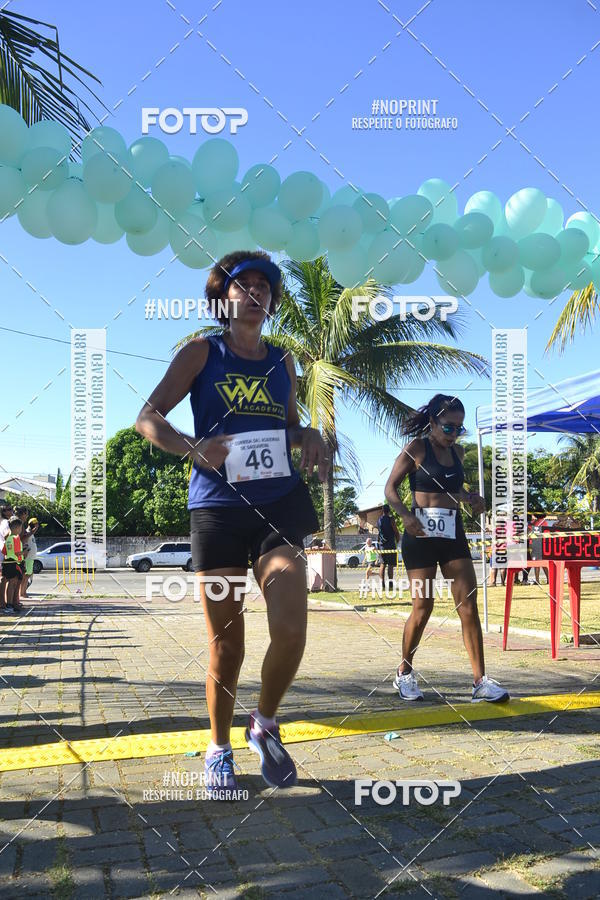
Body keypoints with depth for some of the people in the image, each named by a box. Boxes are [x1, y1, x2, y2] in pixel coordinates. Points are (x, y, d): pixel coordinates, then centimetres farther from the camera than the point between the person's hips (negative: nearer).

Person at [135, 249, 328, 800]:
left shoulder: (282, 362, 16)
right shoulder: (202, 353, 5)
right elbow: (148, 417, -1)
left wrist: (309, 436, 4)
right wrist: (193, 447, -20)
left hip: (279, 503, 3)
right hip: (218, 507, -2)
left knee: (290, 629, -13)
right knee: (227, 644, 3)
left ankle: (265, 727, 16)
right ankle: (219, 750, 26)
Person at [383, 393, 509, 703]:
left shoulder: (457, 452, 13)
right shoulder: (416, 447, -4)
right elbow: (390, 488, -6)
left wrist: (471, 499, 7)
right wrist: (406, 516, -23)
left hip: (453, 533, 6)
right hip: (422, 534, -5)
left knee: (469, 605, -2)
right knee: (423, 607, -2)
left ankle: (480, 681, 0)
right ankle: (404, 674, 17)